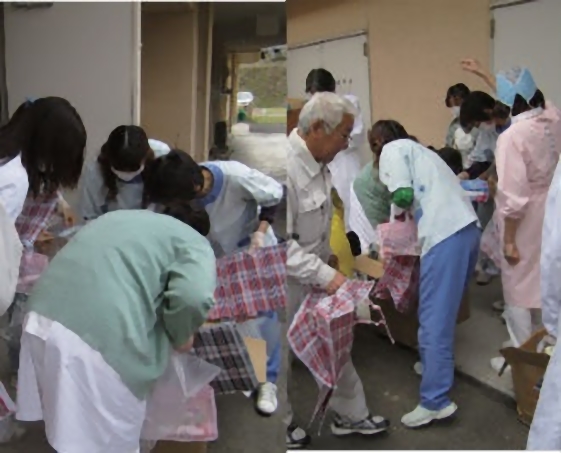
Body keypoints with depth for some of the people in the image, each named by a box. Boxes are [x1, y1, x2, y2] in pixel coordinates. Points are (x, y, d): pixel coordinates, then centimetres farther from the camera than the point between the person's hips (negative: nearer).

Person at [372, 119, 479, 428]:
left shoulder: (392, 150, 7)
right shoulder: (418, 149, 31)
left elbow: (403, 195, -7)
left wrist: (397, 206, 13)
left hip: (445, 234, -9)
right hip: (467, 228, 9)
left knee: (434, 318, -6)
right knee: (444, 310, 22)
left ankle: (435, 401, -4)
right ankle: (437, 364, 35)